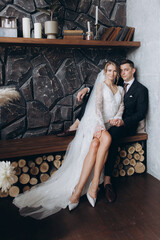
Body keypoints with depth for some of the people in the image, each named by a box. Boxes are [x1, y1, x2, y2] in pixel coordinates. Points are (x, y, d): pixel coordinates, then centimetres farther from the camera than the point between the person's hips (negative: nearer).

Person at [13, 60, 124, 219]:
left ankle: (78, 190, -34)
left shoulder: (120, 90, 26)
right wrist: (100, 126, -18)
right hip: (95, 122, -4)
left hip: (109, 125, 4)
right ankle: (93, 186, -37)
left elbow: (121, 107, 21)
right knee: (107, 139, -37)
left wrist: (117, 118, -2)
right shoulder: (100, 85, 10)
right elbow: (98, 106, -4)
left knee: (95, 145, -31)